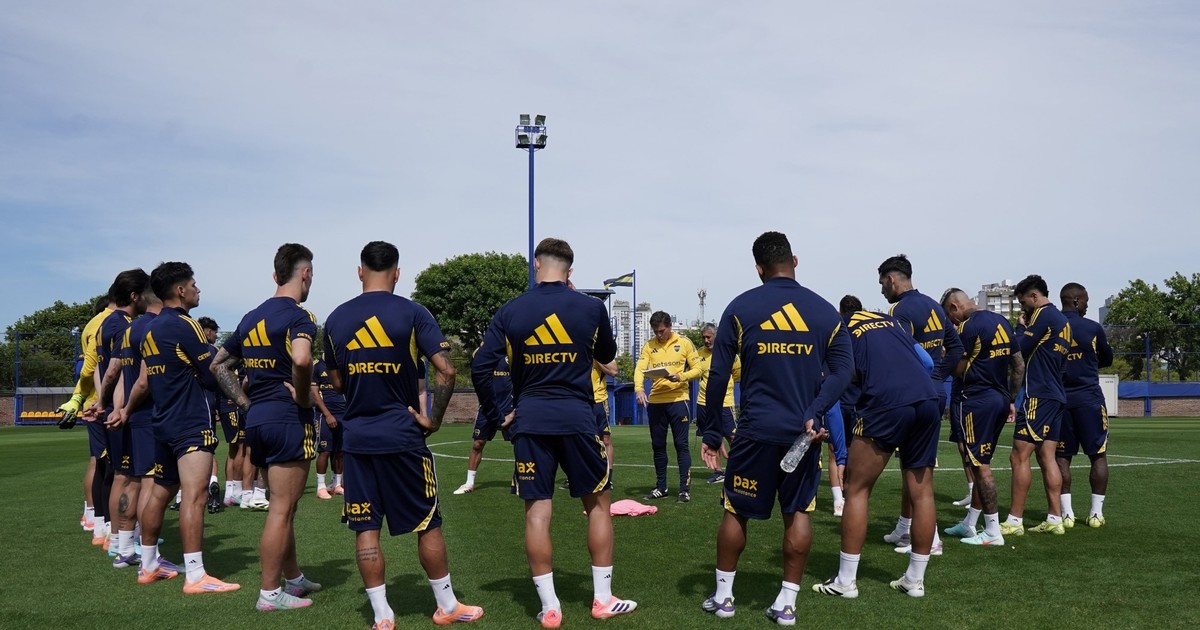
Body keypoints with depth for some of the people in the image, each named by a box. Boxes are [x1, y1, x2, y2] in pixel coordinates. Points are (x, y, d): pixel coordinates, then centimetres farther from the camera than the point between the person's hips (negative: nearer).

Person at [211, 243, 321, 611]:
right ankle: (270, 593, 6)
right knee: (282, 509, 0)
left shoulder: (252, 318, 13)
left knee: (282, 506, 19)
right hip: (288, 419, -8)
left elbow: (219, 364, 19)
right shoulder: (298, 316, -11)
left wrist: (246, 402, 14)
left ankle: (293, 578, 31)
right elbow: (301, 359, -31)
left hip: (257, 419, 8)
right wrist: (303, 397, -15)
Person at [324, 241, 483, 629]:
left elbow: (337, 382, 13)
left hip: (356, 436, 3)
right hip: (402, 435, -3)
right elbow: (445, 370, -14)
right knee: (428, 523, 9)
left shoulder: (336, 319, 4)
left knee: (366, 528, 8)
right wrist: (434, 419, -4)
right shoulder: (412, 313, -6)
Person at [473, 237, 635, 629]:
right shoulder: (591, 308, -1)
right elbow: (607, 355, 16)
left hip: (529, 420, 1)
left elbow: (480, 367, -3)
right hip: (577, 419, -1)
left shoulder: (509, 312, 0)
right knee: (598, 504, 13)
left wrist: (496, 413, 8)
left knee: (537, 511, 5)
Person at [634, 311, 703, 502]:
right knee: (658, 445, 10)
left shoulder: (684, 343, 0)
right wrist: (639, 389, -24)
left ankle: (685, 488, 3)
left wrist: (680, 376, -19)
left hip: (677, 399, -3)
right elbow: (639, 369, -5)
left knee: (681, 444, -2)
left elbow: (697, 369, 1)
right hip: (655, 401, 3)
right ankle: (660, 487, 21)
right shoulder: (649, 346, 6)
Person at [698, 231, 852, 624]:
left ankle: (723, 597, 21)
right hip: (804, 431, 2)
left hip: (757, 431, -2)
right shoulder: (825, 311, 5)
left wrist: (712, 433, 2)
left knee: (736, 512, 12)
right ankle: (786, 604, 16)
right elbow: (842, 369, -6)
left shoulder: (741, 308, -1)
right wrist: (814, 413, -14)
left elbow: (718, 375, -4)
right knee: (798, 513, 12)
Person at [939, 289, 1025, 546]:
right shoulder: (1001, 322, 13)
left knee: (980, 465, -3)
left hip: (976, 400, -9)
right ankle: (969, 524, 25)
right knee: (980, 463, 16)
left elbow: (958, 370, -14)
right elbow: (1019, 365, 16)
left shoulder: (968, 327, -13)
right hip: (1000, 400, 9)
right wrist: (1010, 399, 22)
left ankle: (993, 532, -1)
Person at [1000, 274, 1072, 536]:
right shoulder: (1062, 320, 18)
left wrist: (1021, 326, 3)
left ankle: (1015, 521, -7)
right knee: (1046, 457, 9)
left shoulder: (1044, 315, -10)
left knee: (1019, 456, -8)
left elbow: (1020, 348, -14)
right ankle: (1054, 519, 8)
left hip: (1039, 396, -9)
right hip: (1056, 396, 10)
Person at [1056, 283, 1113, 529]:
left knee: (1061, 457, 6)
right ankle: (1096, 512, 7)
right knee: (1098, 455, 7)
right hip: (1089, 398, -2)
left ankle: (1066, 513, 3)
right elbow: (1107, 360, 11)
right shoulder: (1093, 328, -5)